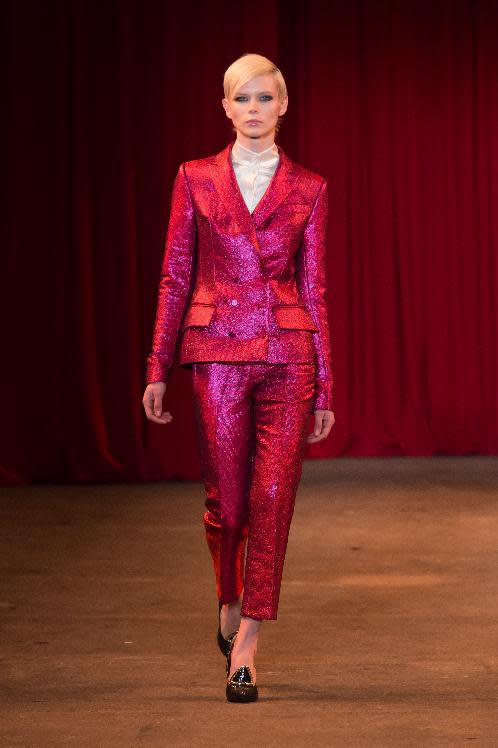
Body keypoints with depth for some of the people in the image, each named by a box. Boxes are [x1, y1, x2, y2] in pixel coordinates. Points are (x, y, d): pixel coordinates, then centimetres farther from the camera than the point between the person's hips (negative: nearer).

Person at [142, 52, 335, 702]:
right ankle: (230, 599, 35)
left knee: (273, 496, -6)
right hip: (218, 353, 0)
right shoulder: (196, 179, 6)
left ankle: (244, 649, 0)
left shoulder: (308, 188, 7)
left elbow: (314, 288, 8)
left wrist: (325, 386, 6)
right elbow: (175, 277, 6)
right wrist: (158, 369, 2)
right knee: (227, 497, 4)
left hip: (288, 354, 0)